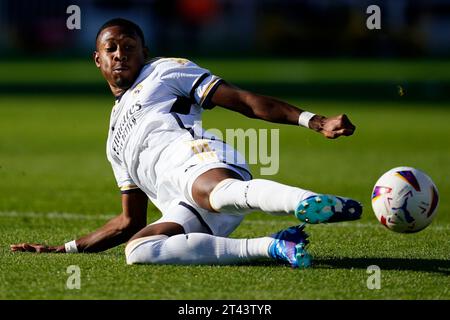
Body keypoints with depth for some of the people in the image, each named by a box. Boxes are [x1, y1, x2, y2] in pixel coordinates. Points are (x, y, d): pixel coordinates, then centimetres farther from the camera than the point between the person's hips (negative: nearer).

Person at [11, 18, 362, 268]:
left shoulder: (165, 71, 23)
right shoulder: (116, 139, 39)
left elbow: (248, 102, 12)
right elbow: (131, 221, 39)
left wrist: (314, 121, -2)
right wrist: (64, 249, 36)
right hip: (185, 211, 5)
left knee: (215, 192, -43)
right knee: (137, 249, -31)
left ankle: (315, 204, -72)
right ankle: (270, 247, -36)